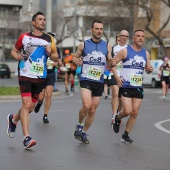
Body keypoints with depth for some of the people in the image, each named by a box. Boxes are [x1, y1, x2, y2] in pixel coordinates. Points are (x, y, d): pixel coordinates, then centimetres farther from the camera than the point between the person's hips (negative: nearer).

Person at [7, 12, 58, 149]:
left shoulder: (49, 39, 8)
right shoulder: (24, 37, 3)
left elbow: (56, 58, 13)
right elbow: (14, 50, 14)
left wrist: (50, 54, -8)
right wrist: (16, 56, -8)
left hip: (40, 77, 3)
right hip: (25, 75, -3)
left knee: (30, 107, 9)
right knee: (27, 104, -16)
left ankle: (13, 119, 40)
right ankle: (26, 138, -15)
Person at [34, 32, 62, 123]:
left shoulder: (56, 49, 6)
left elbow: (60, 62, 15)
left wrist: (57, 63, -8)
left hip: (51, 75, 2)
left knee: (48, 95, -7)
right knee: (40, 97, -3)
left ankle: (45, 116, 3)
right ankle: (39, 103, 35)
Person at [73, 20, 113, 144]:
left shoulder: (107, 45, 5)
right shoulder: (83, 44, 0)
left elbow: (109, 62, 10)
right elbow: (75, 57, 11)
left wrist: (111, 63, -14)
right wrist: (76, 61, -12)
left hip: (99, 82, 3)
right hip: (86, 79, -3)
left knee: (92, 110, 7)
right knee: (87, 106, -22)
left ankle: (84, 133, 25)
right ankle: (80, 125, 6)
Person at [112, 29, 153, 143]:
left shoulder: (146, 53, 8)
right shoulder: (125, 51, -5)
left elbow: (147, 69, 18)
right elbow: (112, 64, -2)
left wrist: (150, 70, -6)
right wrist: (117, 77, -12)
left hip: (138, 87, 4)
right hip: (126, 86, -4)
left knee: (135, 113, 3)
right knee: (128, 111, -12)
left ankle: (126, 135, 16)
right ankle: (118, 119, 21)